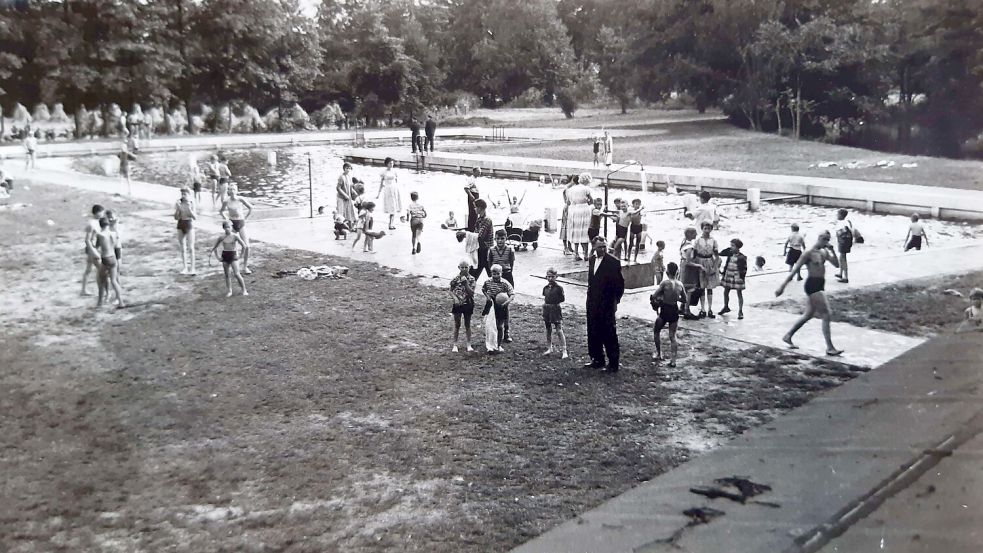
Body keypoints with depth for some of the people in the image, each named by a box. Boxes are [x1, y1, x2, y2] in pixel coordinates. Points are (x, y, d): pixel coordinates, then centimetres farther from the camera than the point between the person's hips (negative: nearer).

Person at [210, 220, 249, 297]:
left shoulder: (235, 236, -8)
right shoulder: (222, 238, 2)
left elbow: (244, 246, -9)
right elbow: (215, 247, 15)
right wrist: (217, 256, 7)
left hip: (233, 256, -4)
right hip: (225, 256, 4)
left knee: (236, 274, -12)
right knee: (227, 275, 7)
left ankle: (244, 290, -3)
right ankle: (229, 291, 15)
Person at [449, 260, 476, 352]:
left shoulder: (471, 279, -7)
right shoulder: (455, 279, -5)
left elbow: (471, 293, -14)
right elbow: (451, 291, 2)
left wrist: (466, 283, -25)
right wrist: (455, 298, -15)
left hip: (468, 304, 0)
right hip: (457, 304, 0)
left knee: (467, 324, 10)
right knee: (457, 325, 8)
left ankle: (469, 344, 19)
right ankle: (455, 345, 16)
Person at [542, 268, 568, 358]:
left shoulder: (558, 288, -9)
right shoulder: (545, 288, 8)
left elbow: (563, 299, -7)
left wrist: (556, 301, -16)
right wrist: (544, 302, 7)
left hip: (556, 309, -6)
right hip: (547, 309, 6)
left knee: (559, 331, -9)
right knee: (548, 330, 15)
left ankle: (564, 351, -6)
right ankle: (549, 348, 29)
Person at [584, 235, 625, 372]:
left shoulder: (613, 262, -11)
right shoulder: (592, 260, 10)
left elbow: (620, 284, -9)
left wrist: (615, 300, -10)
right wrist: (590, 297, 12)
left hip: (607, 305, -7)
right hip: (593, 304, 7)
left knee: (609, 334, -2)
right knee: (593, 333, 13)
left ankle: (614, 363, 7)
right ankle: (597, 360, 25)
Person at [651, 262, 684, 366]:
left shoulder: (665, 283, -16)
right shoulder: (680, 284, -2)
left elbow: (653, 296, -20)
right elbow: (684, 299, 8)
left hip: (664, 311, -4)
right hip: (675, 311, 4)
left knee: (656, 331, 20)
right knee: (672, 336, 11)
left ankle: (658, 354, 26)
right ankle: (673, 360, 6)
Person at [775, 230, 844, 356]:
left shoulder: (824, 252, 13)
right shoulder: (809, 253, -11)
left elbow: (836, 265, 9)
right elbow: (794, 270, -13)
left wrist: (832, 251, -4)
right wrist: (782, 286, -16)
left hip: (820, 285, 9)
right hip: (812, 285, -9)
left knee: (808, 315, 18)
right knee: (826, 315, -12)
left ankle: (788, 337, 31)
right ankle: (830, 348, -10)